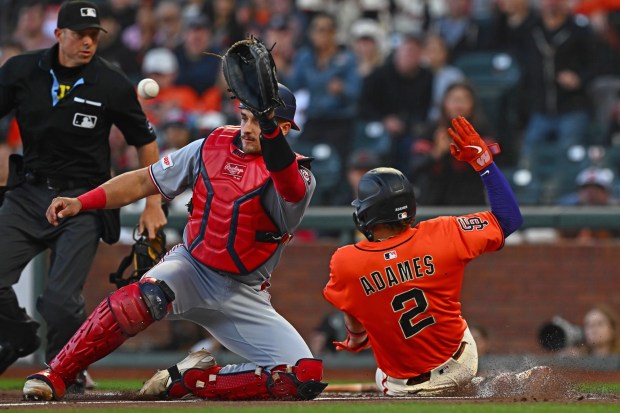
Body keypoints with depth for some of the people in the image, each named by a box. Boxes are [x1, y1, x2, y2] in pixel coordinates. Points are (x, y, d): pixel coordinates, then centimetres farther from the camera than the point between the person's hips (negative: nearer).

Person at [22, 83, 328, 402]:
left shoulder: (295, 175, -10)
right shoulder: (212, 147, 1)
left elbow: (292, 191, -36)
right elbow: (144, 181, 6)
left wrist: (269, 131, -52)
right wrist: (80, 203, -7)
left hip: (244, 296, 0)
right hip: (191, 268, 0)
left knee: (307, 378, -18)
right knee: (146, 296, -35)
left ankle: (190, 381, -5)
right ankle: (53, 377, -24)